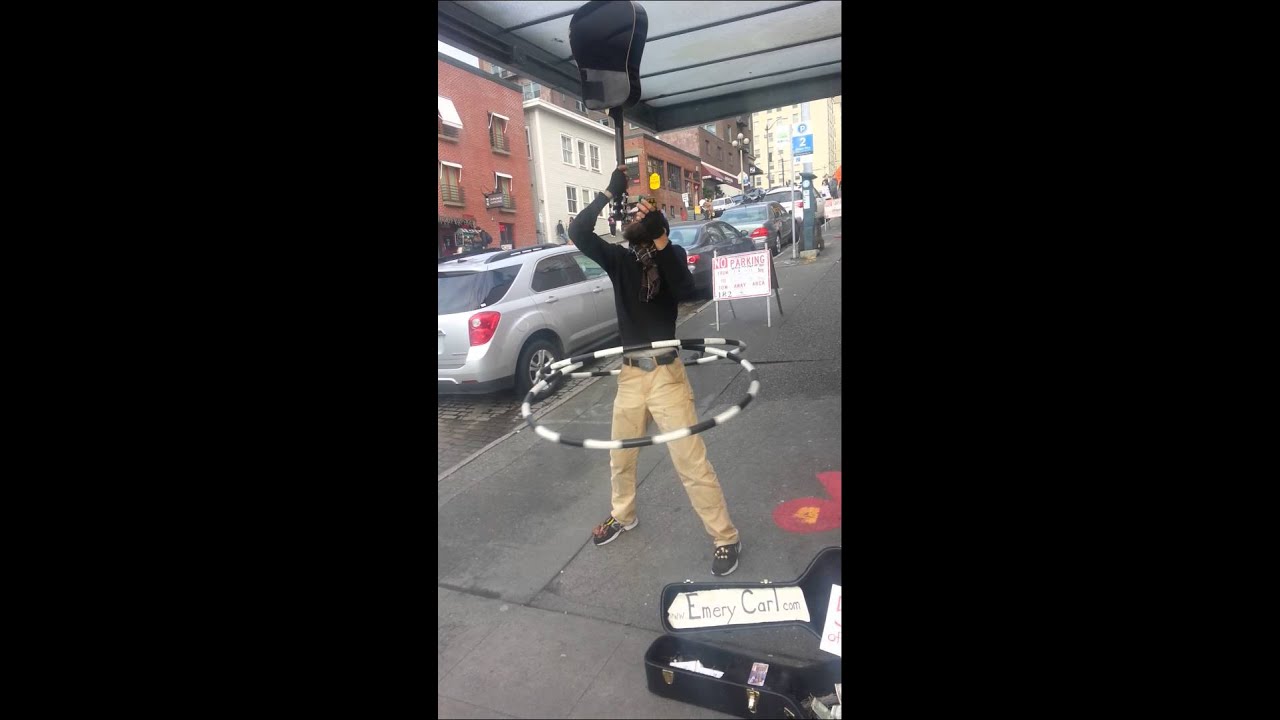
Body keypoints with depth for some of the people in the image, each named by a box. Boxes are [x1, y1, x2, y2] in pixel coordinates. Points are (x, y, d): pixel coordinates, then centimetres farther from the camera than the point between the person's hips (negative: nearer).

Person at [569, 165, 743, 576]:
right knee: (620, 456, 19)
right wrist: (610, 192, -12)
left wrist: (660, 238, -29)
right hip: (630, 373, 4)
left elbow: (685, 289, -22)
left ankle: (725, 538, 13)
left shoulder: (672, 257, -1)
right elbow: (578, 232, -9)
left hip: (666, 373, -3)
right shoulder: (620, 259, 3)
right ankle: (623, 516, 45)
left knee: (691, 461, -3)